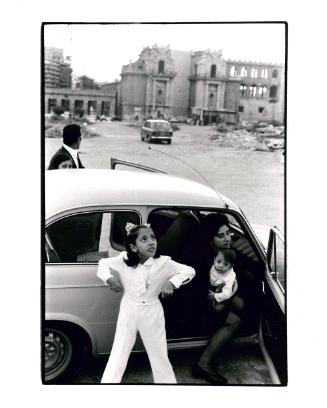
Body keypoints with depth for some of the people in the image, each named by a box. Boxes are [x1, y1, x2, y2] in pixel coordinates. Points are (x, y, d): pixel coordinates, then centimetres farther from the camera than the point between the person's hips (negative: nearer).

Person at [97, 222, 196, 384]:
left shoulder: (163, 263, -15)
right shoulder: (123, 260, -13)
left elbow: (189, 271, -9)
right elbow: (103, 263, 4)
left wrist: (172, 282, -23)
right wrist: (109, 278, -13)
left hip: (152, 314, 0)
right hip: (128, 312, 0)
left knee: (160, 356, 14)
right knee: (118, 356, 7)